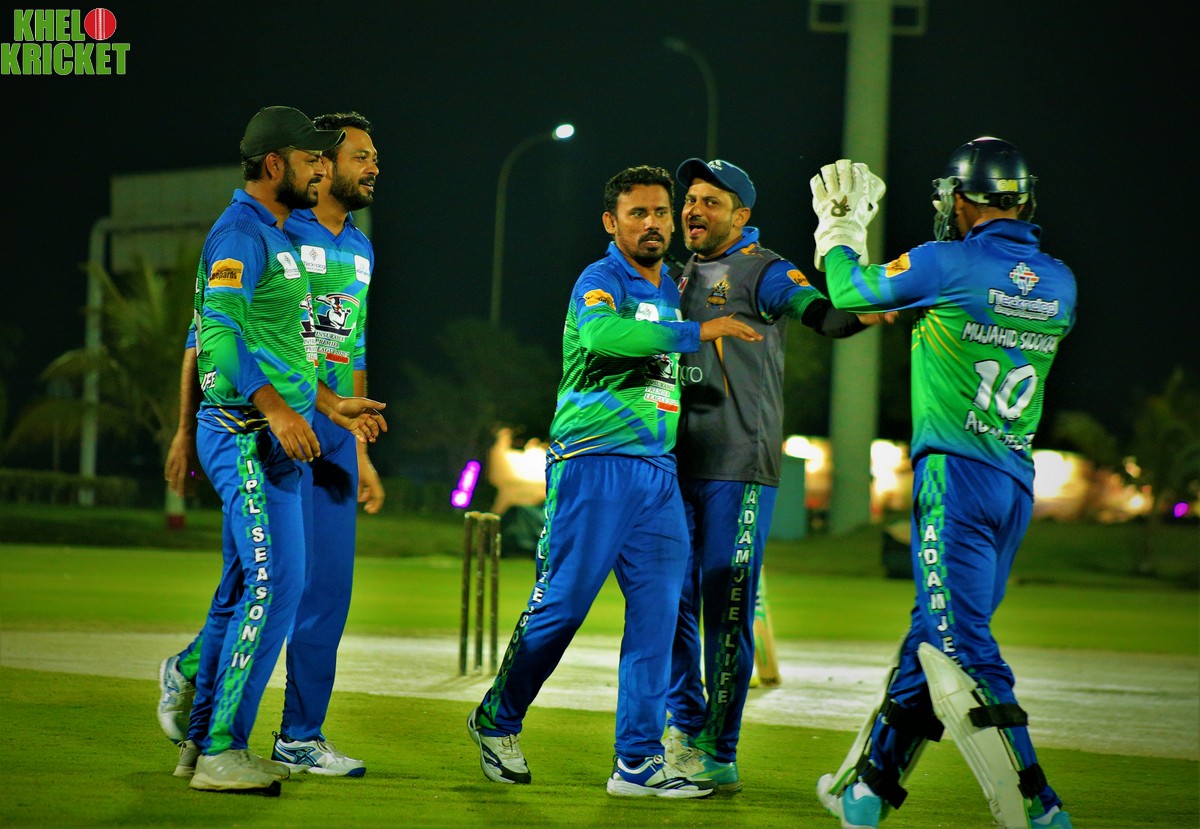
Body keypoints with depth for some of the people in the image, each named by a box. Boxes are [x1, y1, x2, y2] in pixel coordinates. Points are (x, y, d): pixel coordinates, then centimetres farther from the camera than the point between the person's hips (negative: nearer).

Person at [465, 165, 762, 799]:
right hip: (593, 463, -7)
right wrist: (697, 332, -30)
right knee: (562, 604, -4)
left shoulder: (672, 289, 19)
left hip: (658, 472, 7)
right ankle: (497, 720, 17)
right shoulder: (600, 280, -5)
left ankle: (638, 761, 4)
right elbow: (601, 333, -29)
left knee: (657, 614, 1)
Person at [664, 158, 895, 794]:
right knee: (673, 598, 9)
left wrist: (866, 315, -44)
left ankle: (719, 753, -1)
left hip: (739, 468, -6)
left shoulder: (761, 272, -5)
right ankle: (685, 724, 25)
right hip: (676, 461, 6)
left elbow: (819, 311, -24)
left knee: (727, 609, -6)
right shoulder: (678, 277, 17)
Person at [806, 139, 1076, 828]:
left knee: (960, 645, -12)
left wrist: (842, 225, 25)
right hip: (1018, 483, 8)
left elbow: (850, 292, 6)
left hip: (957, 474, -8)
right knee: (933, 634, 16)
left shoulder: (948, 265, -9)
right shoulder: (1059, 282, 9)